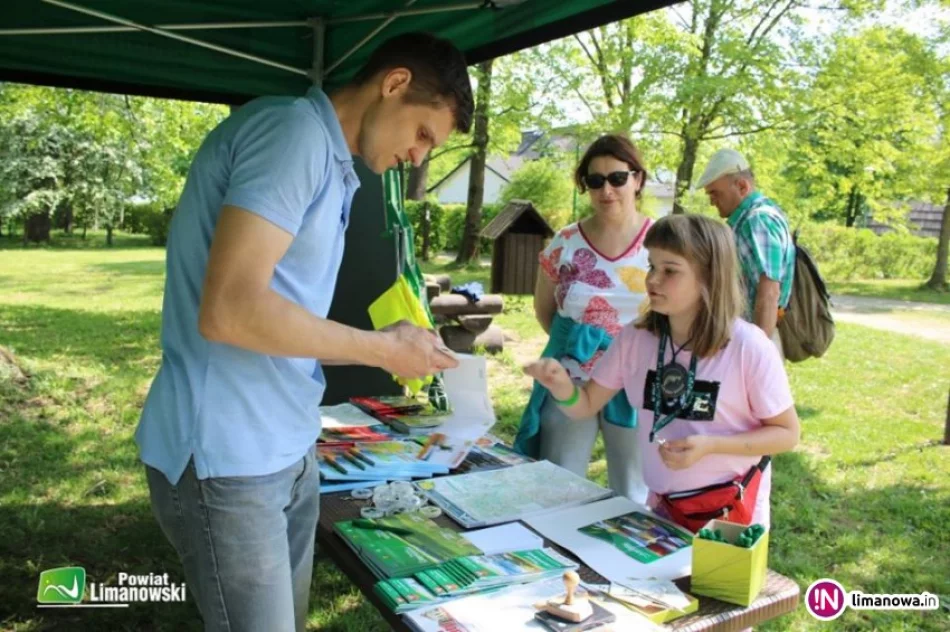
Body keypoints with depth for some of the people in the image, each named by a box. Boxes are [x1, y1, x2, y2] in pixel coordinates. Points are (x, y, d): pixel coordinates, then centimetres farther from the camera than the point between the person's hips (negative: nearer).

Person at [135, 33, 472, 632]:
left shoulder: (329, 162, 13)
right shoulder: (295, 130, -15)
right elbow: (230, 309, -26)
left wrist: (391, 349, 8)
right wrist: (381, 348, -14)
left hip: (289, 448, 9)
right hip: (228, 457, -9)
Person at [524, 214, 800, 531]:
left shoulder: (749, 347, -20)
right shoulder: (635, 337, -8)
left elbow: (786, 433, -11)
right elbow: (586, 406, -2)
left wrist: (710, 445, -25)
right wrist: (561, 386, -25)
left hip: (730, 510, -3)